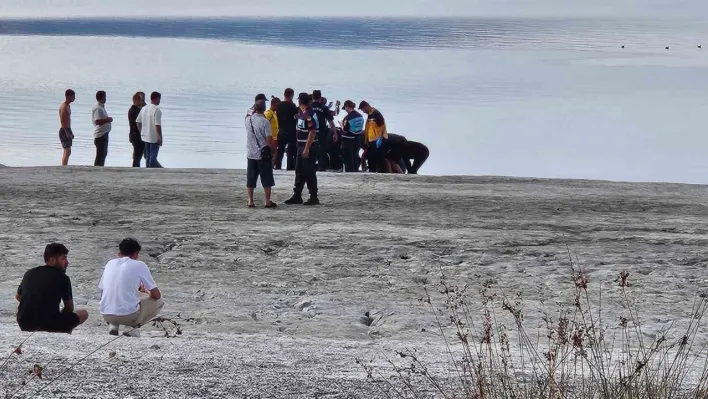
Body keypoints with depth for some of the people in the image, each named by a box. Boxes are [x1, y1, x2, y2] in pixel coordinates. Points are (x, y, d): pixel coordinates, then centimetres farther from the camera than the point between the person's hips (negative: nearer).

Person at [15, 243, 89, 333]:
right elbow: (69, 308, 6)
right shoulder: (62, 278, -4)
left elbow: (18, 296, 28)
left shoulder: (29, 273, 10)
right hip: (48, 325, -5)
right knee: (83, 314, 14)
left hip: (24, 324, 6)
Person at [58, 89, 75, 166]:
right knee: (67, 152, -14)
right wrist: (67, 133, -25)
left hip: (67, 131, 10)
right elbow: (62, 121, -22)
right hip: (64, 131, -10)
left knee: (67, 152, 15)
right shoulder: (64, 107, -15)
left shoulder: (68, 106, 15)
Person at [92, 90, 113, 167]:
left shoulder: (102, 107, 15)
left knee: (104, 154, 17)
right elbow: (97, 121, -26)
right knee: (100, 155, -8)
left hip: (104, 134, 11)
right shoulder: (98, 108, -17)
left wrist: (108, 119, 8)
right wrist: (108, 119, -17)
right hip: (100, 135, -11)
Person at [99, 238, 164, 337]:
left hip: (106, 316, 5)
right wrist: (145, 291, 28)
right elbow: (156, 295, 3)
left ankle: (113, 325, 12)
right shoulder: (139, 265, 1)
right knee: (159, 302, 20)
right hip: (129, 316, -5)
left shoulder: (110, 263, 13)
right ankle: (132, 327, 2)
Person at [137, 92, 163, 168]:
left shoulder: (144, 108, 6)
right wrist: (160, 138, -15)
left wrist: (141, 133, 19)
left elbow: (138, 122, 10)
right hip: (154, 138, -7)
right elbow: (158, 125, -21)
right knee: (153, 156, 1)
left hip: (145, 136, 7)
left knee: (148, 156, 15)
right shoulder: (157, 110, -17)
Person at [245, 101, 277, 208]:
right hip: (263, 154, -4)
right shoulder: (265, 122, -14)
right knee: (267, 179, 4)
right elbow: (269, 139, -14)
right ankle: (268, 201, 4)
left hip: (250, 154, 4)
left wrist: (253, 112, 17)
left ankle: (250, 201, 8)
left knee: (251, 179, 9)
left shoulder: (248, 120, -1)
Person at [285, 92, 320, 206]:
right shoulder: (301, 113, 13)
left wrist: (307, 149, -25)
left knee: (309, 173, -4)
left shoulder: (309, 115, -18)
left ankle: (314, 198, 3)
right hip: (301, 146, 10)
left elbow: (312, 132, -24)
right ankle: (297, 196, 20)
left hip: (309, 147, -10)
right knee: (299, 172, 13)